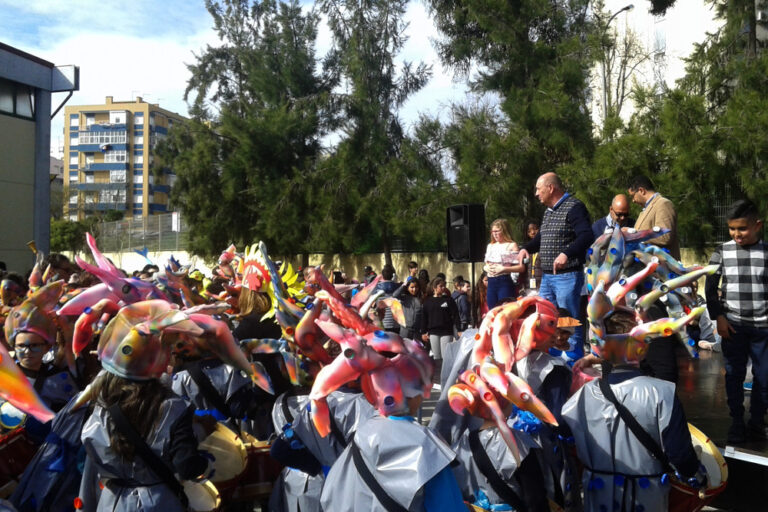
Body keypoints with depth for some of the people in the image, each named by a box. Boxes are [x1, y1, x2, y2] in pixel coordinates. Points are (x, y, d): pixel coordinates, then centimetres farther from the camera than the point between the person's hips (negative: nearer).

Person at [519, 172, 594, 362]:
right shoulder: (549, 211, 17)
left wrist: (566, 254, -36)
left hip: (568, 276, -9)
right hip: (547, 276, 9)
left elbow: (586, 236, -23)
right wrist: (527, 248, 10)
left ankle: (574, 360, 8)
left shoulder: (574, 207, -11)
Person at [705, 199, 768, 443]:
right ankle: (737, 422, 17)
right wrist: (719, 317, -3)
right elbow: (710, 288, 4)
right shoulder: (722, 252, 1)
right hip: (733, 325, 0)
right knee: (734, 375, 5)